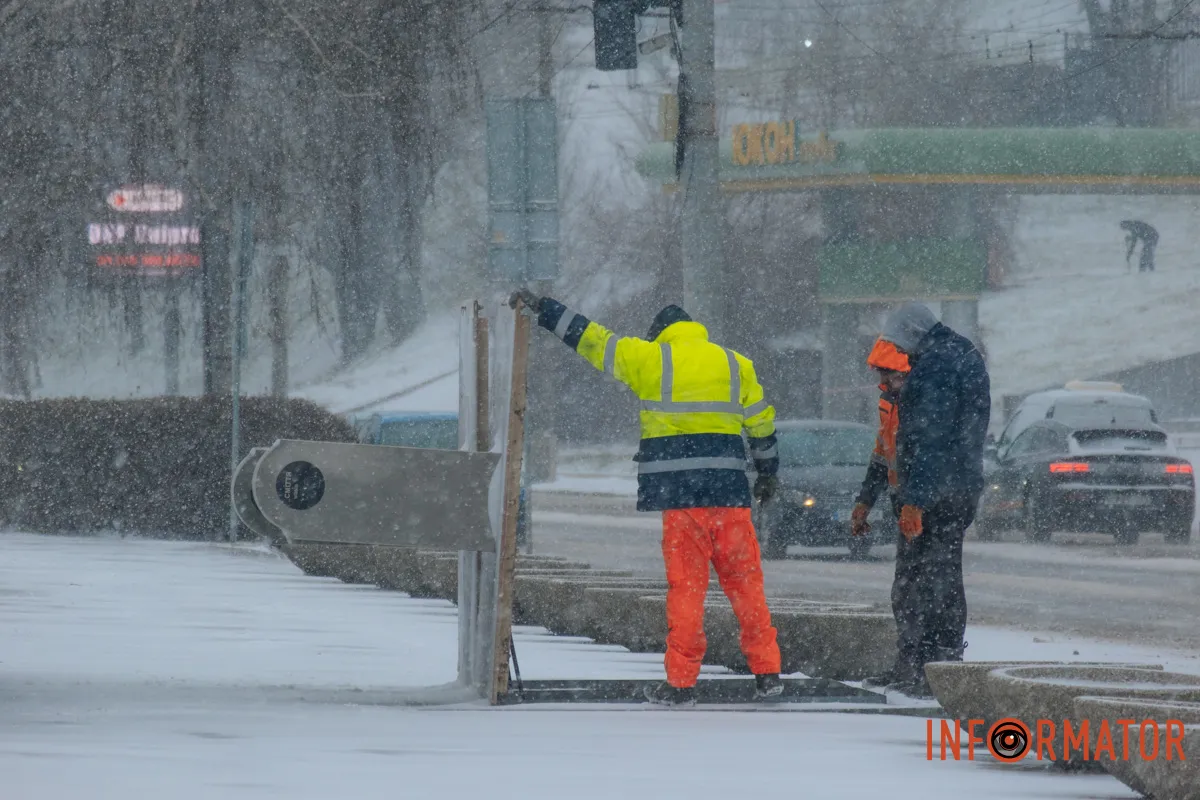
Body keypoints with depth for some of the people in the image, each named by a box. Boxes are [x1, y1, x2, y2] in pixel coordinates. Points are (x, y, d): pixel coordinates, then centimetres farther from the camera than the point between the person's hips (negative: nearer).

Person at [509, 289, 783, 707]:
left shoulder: (649, 358, 3)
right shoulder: (736, 364, 12)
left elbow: (590, 339, 6)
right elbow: (761, 421, 19)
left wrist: (542, 308, 15)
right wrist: (768, 472, 31)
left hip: (679, 490, -2)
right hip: (730, 491, 2)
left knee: (685, 584, 0)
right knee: (744, 579, 8)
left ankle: (681, 680, 0)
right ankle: (766, 673, 8)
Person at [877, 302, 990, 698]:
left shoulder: (933, 366, -16)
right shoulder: (969, 359, 17)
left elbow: (927, 439, -22)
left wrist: (914, 499, -24)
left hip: (933, 491, -10)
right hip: (965, 489, 10)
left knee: (914, 583, -8)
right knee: (947, 577, 16)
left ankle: (918, 672, -10)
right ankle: (949, 663, 18)